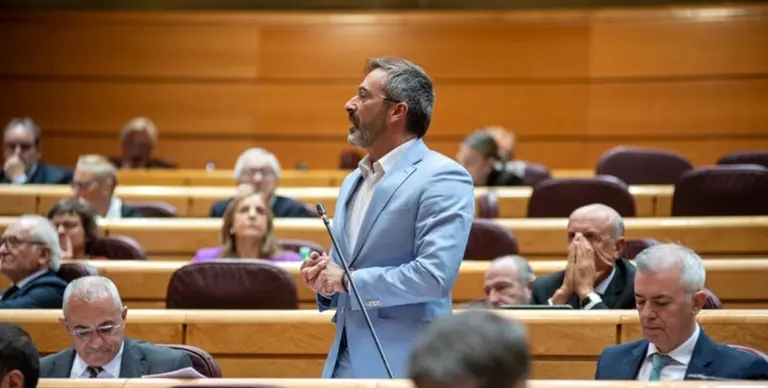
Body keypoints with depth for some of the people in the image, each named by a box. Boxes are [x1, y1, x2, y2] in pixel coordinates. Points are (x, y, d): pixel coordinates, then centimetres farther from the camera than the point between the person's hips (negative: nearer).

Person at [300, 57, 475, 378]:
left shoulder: (442, 178, -11)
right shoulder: (352, 183, 18)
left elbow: (435, 274, -22)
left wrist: (349, 280, -13)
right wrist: (325, 282, 1)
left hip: (405, 366, -8)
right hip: (345, 363, 8)